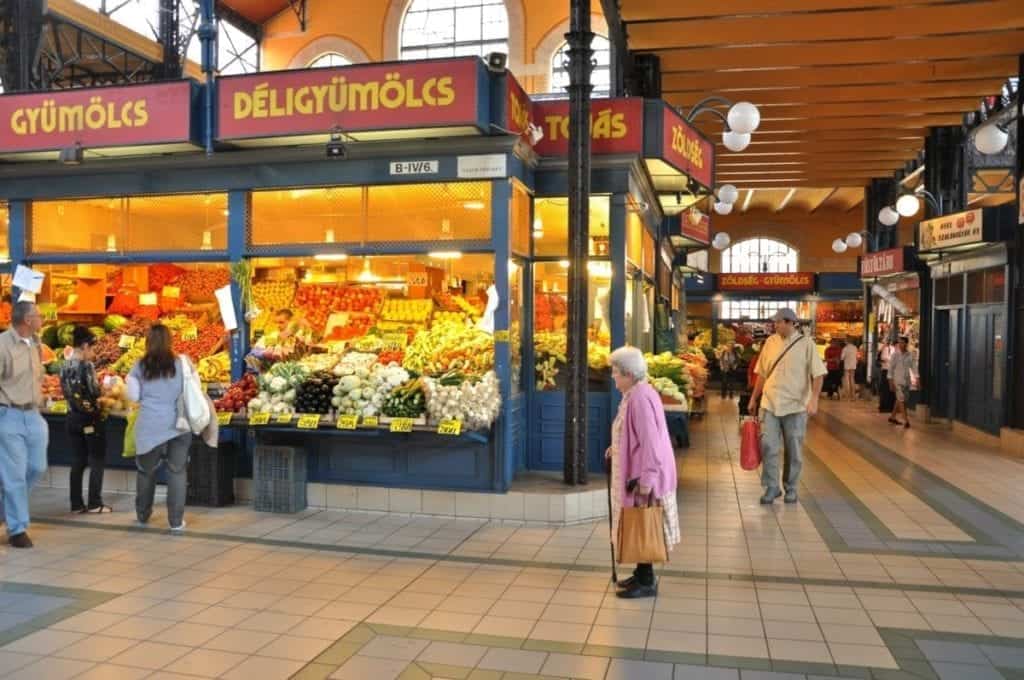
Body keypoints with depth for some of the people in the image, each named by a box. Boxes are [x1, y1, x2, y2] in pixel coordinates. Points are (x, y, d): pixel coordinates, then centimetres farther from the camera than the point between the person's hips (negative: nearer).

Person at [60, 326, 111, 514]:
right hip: (91, 418, -7)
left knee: (77, 462, 12)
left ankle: (76, 504, 15)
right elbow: (94, 393, -19)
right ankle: (95, 503, 6)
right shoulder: (86, 366, -17)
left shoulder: (65, 367, 5)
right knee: (97, 461, 4)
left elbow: (68, 393, 10)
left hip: (73, 418, 7)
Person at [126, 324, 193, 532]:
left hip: (149, 425, 1)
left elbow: (133, 396, 4)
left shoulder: (140, 367, -2)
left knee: (146, 470, 18)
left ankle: (142, 515, 33)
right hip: (177, 424, -1)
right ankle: (176, 521, 3)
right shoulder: (180, 363, -5)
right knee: (176, 471, 3)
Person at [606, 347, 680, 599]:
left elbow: (650, 440, -26)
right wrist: (617, 447, 19)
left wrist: (645, 479, -26)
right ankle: (642, 574, 29)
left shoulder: (640, 398, -23)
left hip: (642, 476, -10)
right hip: (638, 472, 10)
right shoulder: (637, 394, 9)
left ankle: (647, 582, 12)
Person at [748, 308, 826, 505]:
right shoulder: (770, 342, 5)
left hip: (795, 405, -2)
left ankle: (791, 488, 22)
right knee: (768, 446, -2)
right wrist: (754, 398, 14)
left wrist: (814, 399, -19)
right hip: (770, 403, 2)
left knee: (794, 450, 7)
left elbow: (818, 374, -7)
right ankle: (772, 487, 11)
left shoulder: (806, 344, -5)